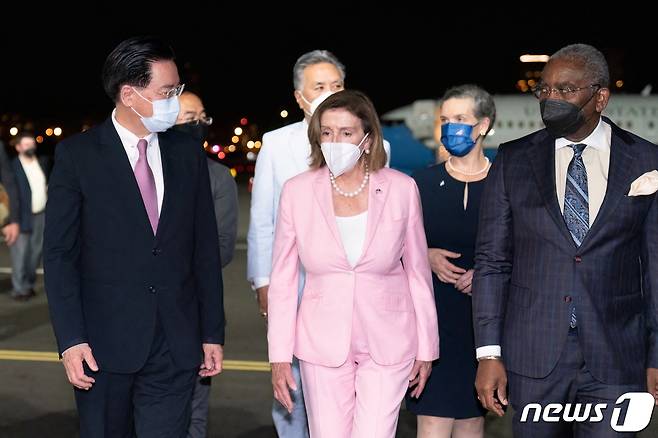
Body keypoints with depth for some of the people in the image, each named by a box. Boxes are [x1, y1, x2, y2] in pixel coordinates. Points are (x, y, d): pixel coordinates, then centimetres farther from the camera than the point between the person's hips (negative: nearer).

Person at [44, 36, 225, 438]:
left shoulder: (188, 153, 8)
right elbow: (59, 254, -4)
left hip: (176, 345, 2)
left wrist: (213, 333, 8)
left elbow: (206, 249, 10)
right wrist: (71, 340, -12)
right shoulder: (77, 155, -3)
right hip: (105, 344, -2)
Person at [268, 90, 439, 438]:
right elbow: (282, 279, 2)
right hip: (323, 344, 1)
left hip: (387, 344, -1)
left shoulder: (401, 189, -4)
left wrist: (426, 349, 7)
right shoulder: (297, 191, -3)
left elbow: (417, 272, 4)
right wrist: (279, 357, -1)